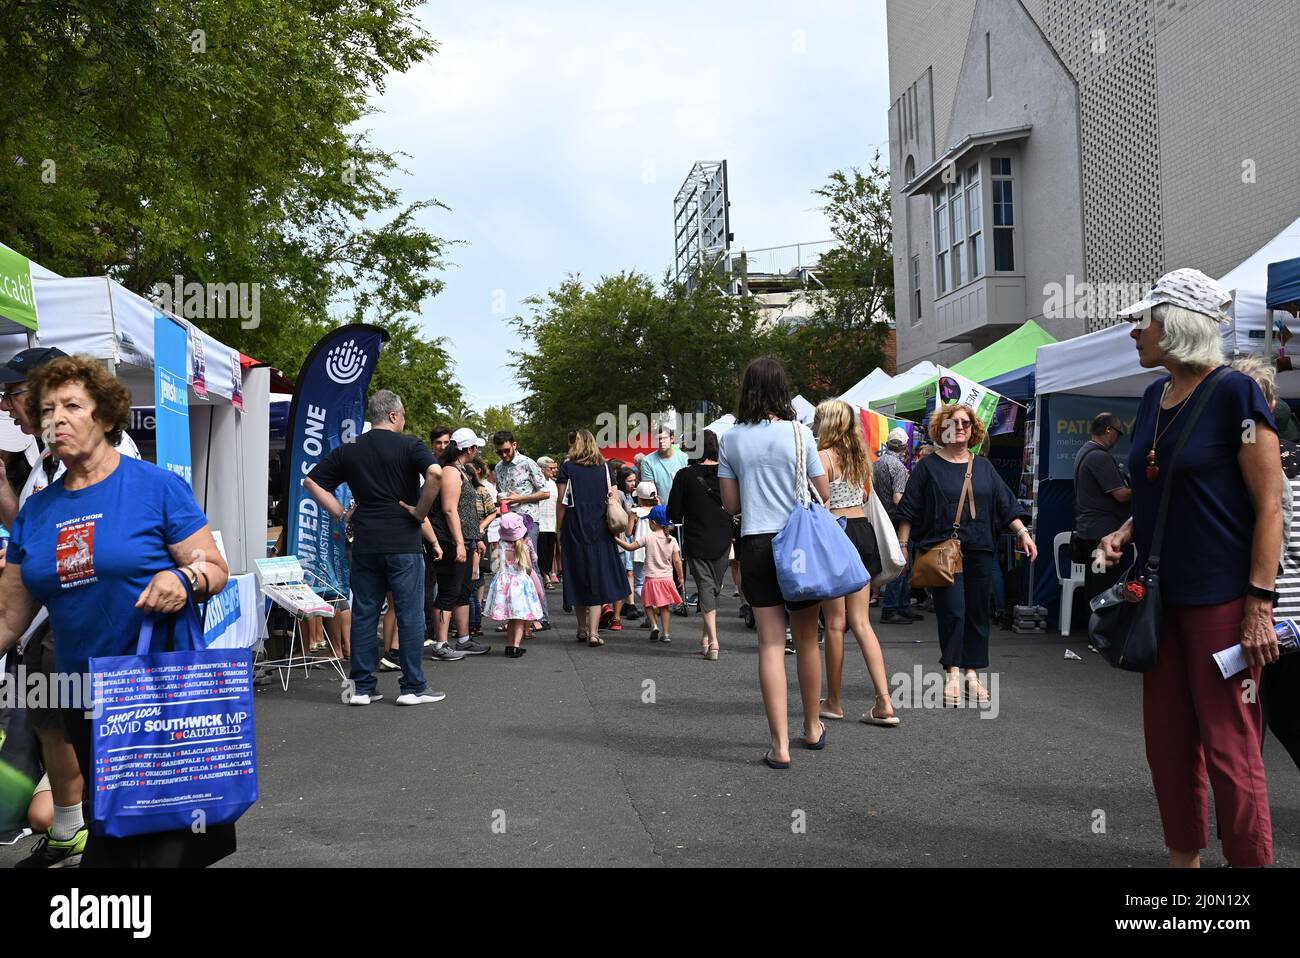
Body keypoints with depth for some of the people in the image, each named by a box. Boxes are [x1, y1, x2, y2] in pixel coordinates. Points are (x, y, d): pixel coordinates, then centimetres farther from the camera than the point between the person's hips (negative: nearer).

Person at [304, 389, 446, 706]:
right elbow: (435, 473, -22)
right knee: (410, 614, 3)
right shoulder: (409, 445, -4)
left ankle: (361, 687, 13)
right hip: (403, 542, -4)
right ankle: (413, 687, 6)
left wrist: (341, 514, 9)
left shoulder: (348, 449, 10)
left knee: (363, 614, 10)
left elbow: (311, 481, 10)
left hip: (364, 543, 4)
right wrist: (421, 512, -11)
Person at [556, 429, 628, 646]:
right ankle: (593, 632, -8)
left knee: (578, 580, 10)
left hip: (575, 530, -1)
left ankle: (582, 630, 20)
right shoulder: (604, 468, 4)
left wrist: (559, 532, 3)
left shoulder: (567, 468, -2)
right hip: (600, 531, 1)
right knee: (598, 580, 2)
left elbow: (562, 504, -4)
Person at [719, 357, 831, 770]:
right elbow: (823, 493, -1)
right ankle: (812, 728, 29)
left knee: (771, 643, 2)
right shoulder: (799, 433, -5)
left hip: (755, 544, 1)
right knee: (807, 639, 14)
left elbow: (730, 503, 3)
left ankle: (780, 745, -1)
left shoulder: (731, 438, 0)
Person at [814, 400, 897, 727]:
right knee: (861, 623, 8)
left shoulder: (823, 457, -12)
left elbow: (819, 505, -16)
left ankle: (833, 702, 15)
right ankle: (884, 703, 0)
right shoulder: (860, 455, 11)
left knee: (835, 623, 3)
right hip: (863, 530, 7)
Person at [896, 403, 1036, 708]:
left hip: (979, 551, 4)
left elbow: (1006, 505, 13)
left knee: (977, 612, 5)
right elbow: (909, 511, 2)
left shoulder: (984, 467, 14)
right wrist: (902, 546, -4)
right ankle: (953, 675, -3)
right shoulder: (928, 466, 4)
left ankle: (972, 674, 12)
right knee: (951, 611, -9)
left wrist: (1023, 533, 1)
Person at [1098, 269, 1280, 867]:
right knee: (1167, 740, 13)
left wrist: (1260, 604, -18)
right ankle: (1184, 856, 27)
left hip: (1221, 596, -7)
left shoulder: (1233, 393, -12)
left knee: (1228, 746, -2)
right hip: (1162, 593, 8)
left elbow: (1269, 506, -13)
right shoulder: (1155, 397, 10)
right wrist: (1126, 532, 2)